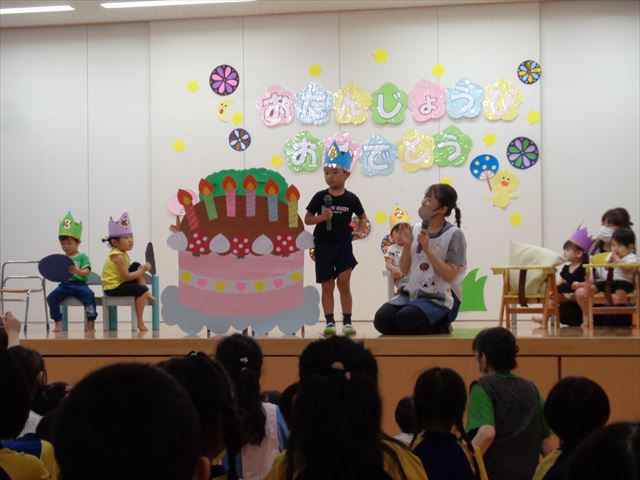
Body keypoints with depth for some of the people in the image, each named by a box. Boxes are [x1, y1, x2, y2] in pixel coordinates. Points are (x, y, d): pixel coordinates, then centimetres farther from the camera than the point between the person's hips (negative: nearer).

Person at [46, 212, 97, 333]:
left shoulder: (82, 257, 4)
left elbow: (86, 272, -10)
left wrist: (78, 271, -32)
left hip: (79, 283, -4)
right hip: (64, 284, 4)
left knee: (88, 294, -33)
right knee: (51, 297, -19)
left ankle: (91, 323, -26)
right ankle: (58, 322, -6)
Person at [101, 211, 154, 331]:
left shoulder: (122, 254, 11)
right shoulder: (119, 256, -20)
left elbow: (126, 271, 15)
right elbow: (127, 277, -22)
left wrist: (141, 269, 1)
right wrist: (142, 271, -13)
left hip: (119, 282, 11)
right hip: (113, 287, -11)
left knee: (136, 266, 16)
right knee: (142, 290, -21)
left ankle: (147, 294, 10)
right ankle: (140, 322, -14)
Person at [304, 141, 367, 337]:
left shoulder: (351, 199, -2)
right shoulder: (320, 197, -3)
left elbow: (362, 217, 14)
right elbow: (307, 219, 1)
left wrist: (360, 231, -3)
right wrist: (321, 217, -17)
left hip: (343, 246, 0)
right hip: (323, 246, 0)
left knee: (344, 284, -3)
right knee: (327, 286, 4)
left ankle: (347, 321, 4)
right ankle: (329, 322, 9)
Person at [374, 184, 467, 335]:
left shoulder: (454, 235, -7)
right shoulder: (416, 229, 9)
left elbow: (449, 275, -13)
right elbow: (404, 270, 11)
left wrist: (428, 249, -18)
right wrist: (407, 246, -6)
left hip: (441, 300, -6)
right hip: (413, 293, 6)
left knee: (406, 318, -31)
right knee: (382, 318, -19)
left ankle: (438, 326, -1)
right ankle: (430, 325, 4)